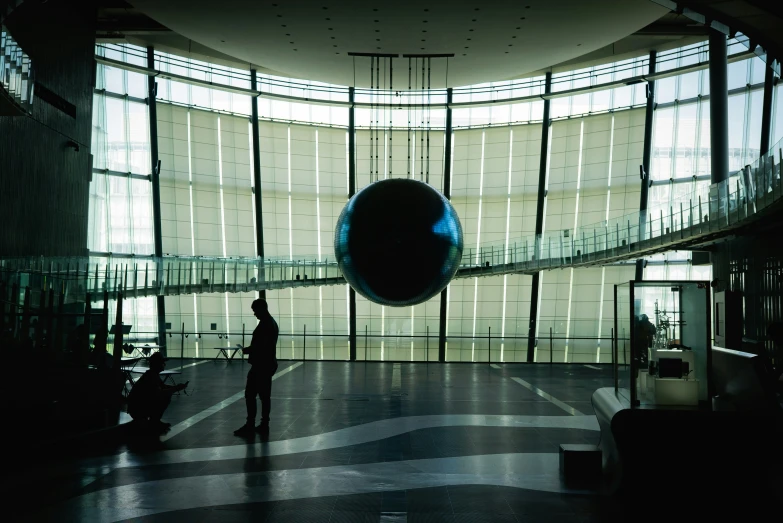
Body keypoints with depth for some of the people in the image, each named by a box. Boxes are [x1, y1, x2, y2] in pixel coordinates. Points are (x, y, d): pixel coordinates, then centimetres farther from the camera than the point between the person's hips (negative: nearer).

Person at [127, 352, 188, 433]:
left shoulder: (154, 374, 8)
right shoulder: (150, 376, -22)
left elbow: (163, 386, 19)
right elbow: (158, 393, -32)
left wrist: (177, 387, 2)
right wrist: (176, 389, -24)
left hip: (143, 403, 10)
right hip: (136, 409, -10)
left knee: (166, 396, 8)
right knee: (165, 396, -20)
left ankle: (154, 421, 11)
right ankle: (153, 423, -9)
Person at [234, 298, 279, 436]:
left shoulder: (265, 324, -16)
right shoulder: (272, 322, 15)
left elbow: (261, 346, -22)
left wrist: (247, 350, -10)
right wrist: (249, 349, 14)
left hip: (261, 365, -10)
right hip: (268, 364, 10)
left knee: (250, 394, -5)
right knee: (265, 395, 10)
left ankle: (250, 425, -4)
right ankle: (264, 425, 12)